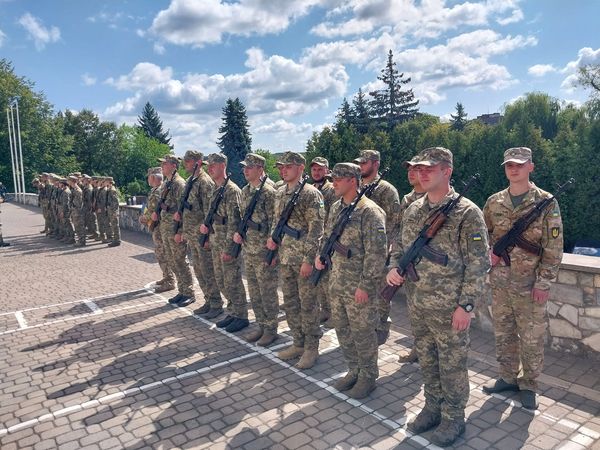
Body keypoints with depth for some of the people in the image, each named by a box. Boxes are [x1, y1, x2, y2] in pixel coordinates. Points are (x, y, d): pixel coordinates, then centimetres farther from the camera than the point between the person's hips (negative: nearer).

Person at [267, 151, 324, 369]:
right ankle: (298, 343, 29)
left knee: (308, 304, 3)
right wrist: (272, 237, 2)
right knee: (290, 302, 15)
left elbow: (316, 229, -16)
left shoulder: (311, 193, -12)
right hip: (285, 258, 8)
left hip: (303, 258, -7)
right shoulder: (280, 193, 10)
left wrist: (308, 259, -20)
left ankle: (311, 348, 17)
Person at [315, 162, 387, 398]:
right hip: (336, 282, 8)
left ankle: (368, 376, 25)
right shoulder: (336, 208, 9)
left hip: (358, 286, -8)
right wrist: (321, 255, 7)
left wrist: (365, 285, -20)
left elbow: (377, 252, -20)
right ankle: (354, 370, 36)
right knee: (342, 328, 18)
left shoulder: (369, 211, -17)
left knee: (362, 331, 6)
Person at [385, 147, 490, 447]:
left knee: (452, 364, 10)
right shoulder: (412, 210, 6)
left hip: (449, 308, -6)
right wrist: (394, 268, -4)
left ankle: (453, 418, 30)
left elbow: (478, 264, -14)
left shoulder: (467, 213, -13)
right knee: (426, 360, 20)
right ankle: (433, 408, 39)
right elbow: (400, 247, 16)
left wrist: (466, 304, -16)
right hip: (416, 305, 6)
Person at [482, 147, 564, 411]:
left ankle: (528, 386, 25)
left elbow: (553, 247, -8)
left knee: (531, 338, 8)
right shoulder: (494, 202, 3)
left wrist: (544, 282, -12)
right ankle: (508, 378, 32)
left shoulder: (546, 203, -7)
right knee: (503, 333, 15)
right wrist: (489, 251, 0)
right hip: (499, 282, 4)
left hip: (530, 284, -4)